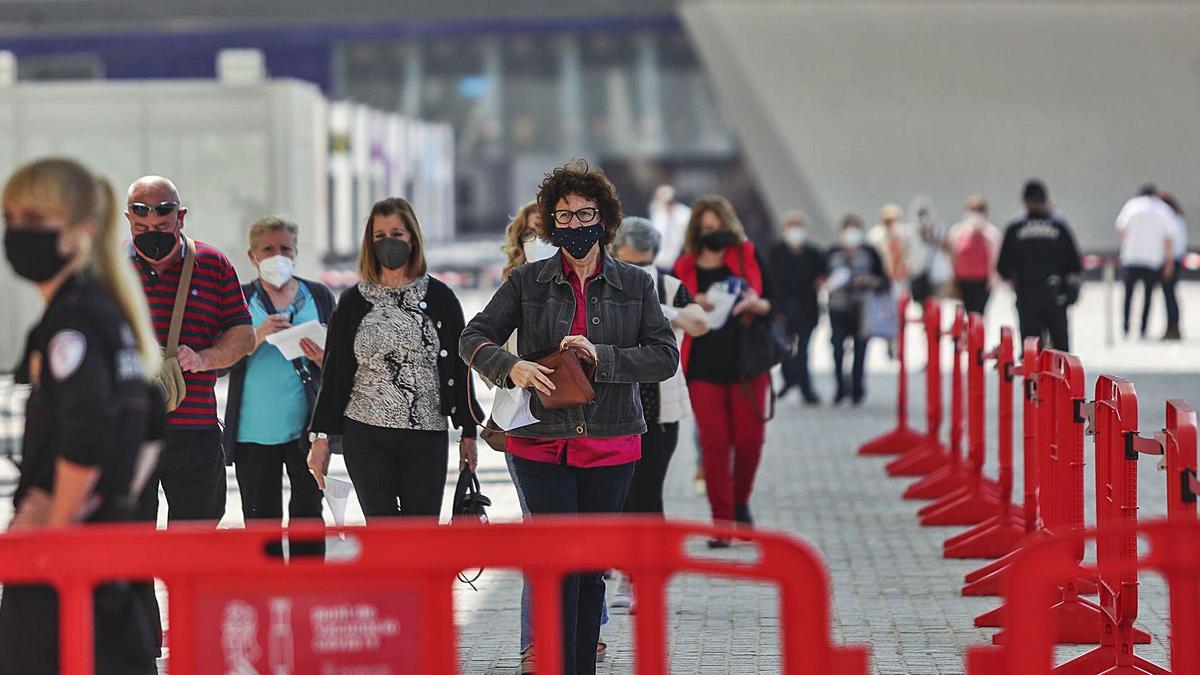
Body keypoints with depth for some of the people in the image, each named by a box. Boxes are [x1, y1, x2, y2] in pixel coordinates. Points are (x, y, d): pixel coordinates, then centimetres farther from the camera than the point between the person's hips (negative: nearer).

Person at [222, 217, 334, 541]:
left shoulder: (319, 295, 11)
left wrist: (322, 358, -10)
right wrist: (258, 335, -14)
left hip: (305, 426, 0)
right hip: (253, 427, 0)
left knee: (308, 513, -4)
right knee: (261, 517, 3)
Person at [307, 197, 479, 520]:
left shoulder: (439, 297, 5)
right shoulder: (354, 301, 7)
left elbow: (459, 368, 7)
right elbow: (334, 372, 8)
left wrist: (468, 433, 5)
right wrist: (320, 436, 4)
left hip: (427, 436, 0)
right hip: (366, 437, 1)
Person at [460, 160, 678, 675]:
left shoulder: (635, 285, 5)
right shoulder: (528, 282, 3)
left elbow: (666, 356, -2)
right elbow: (473, 338, 3)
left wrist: (602, 357, -16)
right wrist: (511, 367, -18)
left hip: (610, 448, 2)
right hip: (541, 444, -2)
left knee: (592, 568, 9)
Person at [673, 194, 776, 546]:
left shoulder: (749, 256, 4)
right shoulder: (684, 268, 5)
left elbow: (774, 303, 6)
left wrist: (757, 305, -16)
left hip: (746, 363, 0)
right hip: (703, 368, 0)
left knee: (749, 439, -1)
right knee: (714, 445, -2)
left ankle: (740, 501, 26)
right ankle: (722, 523, 4)